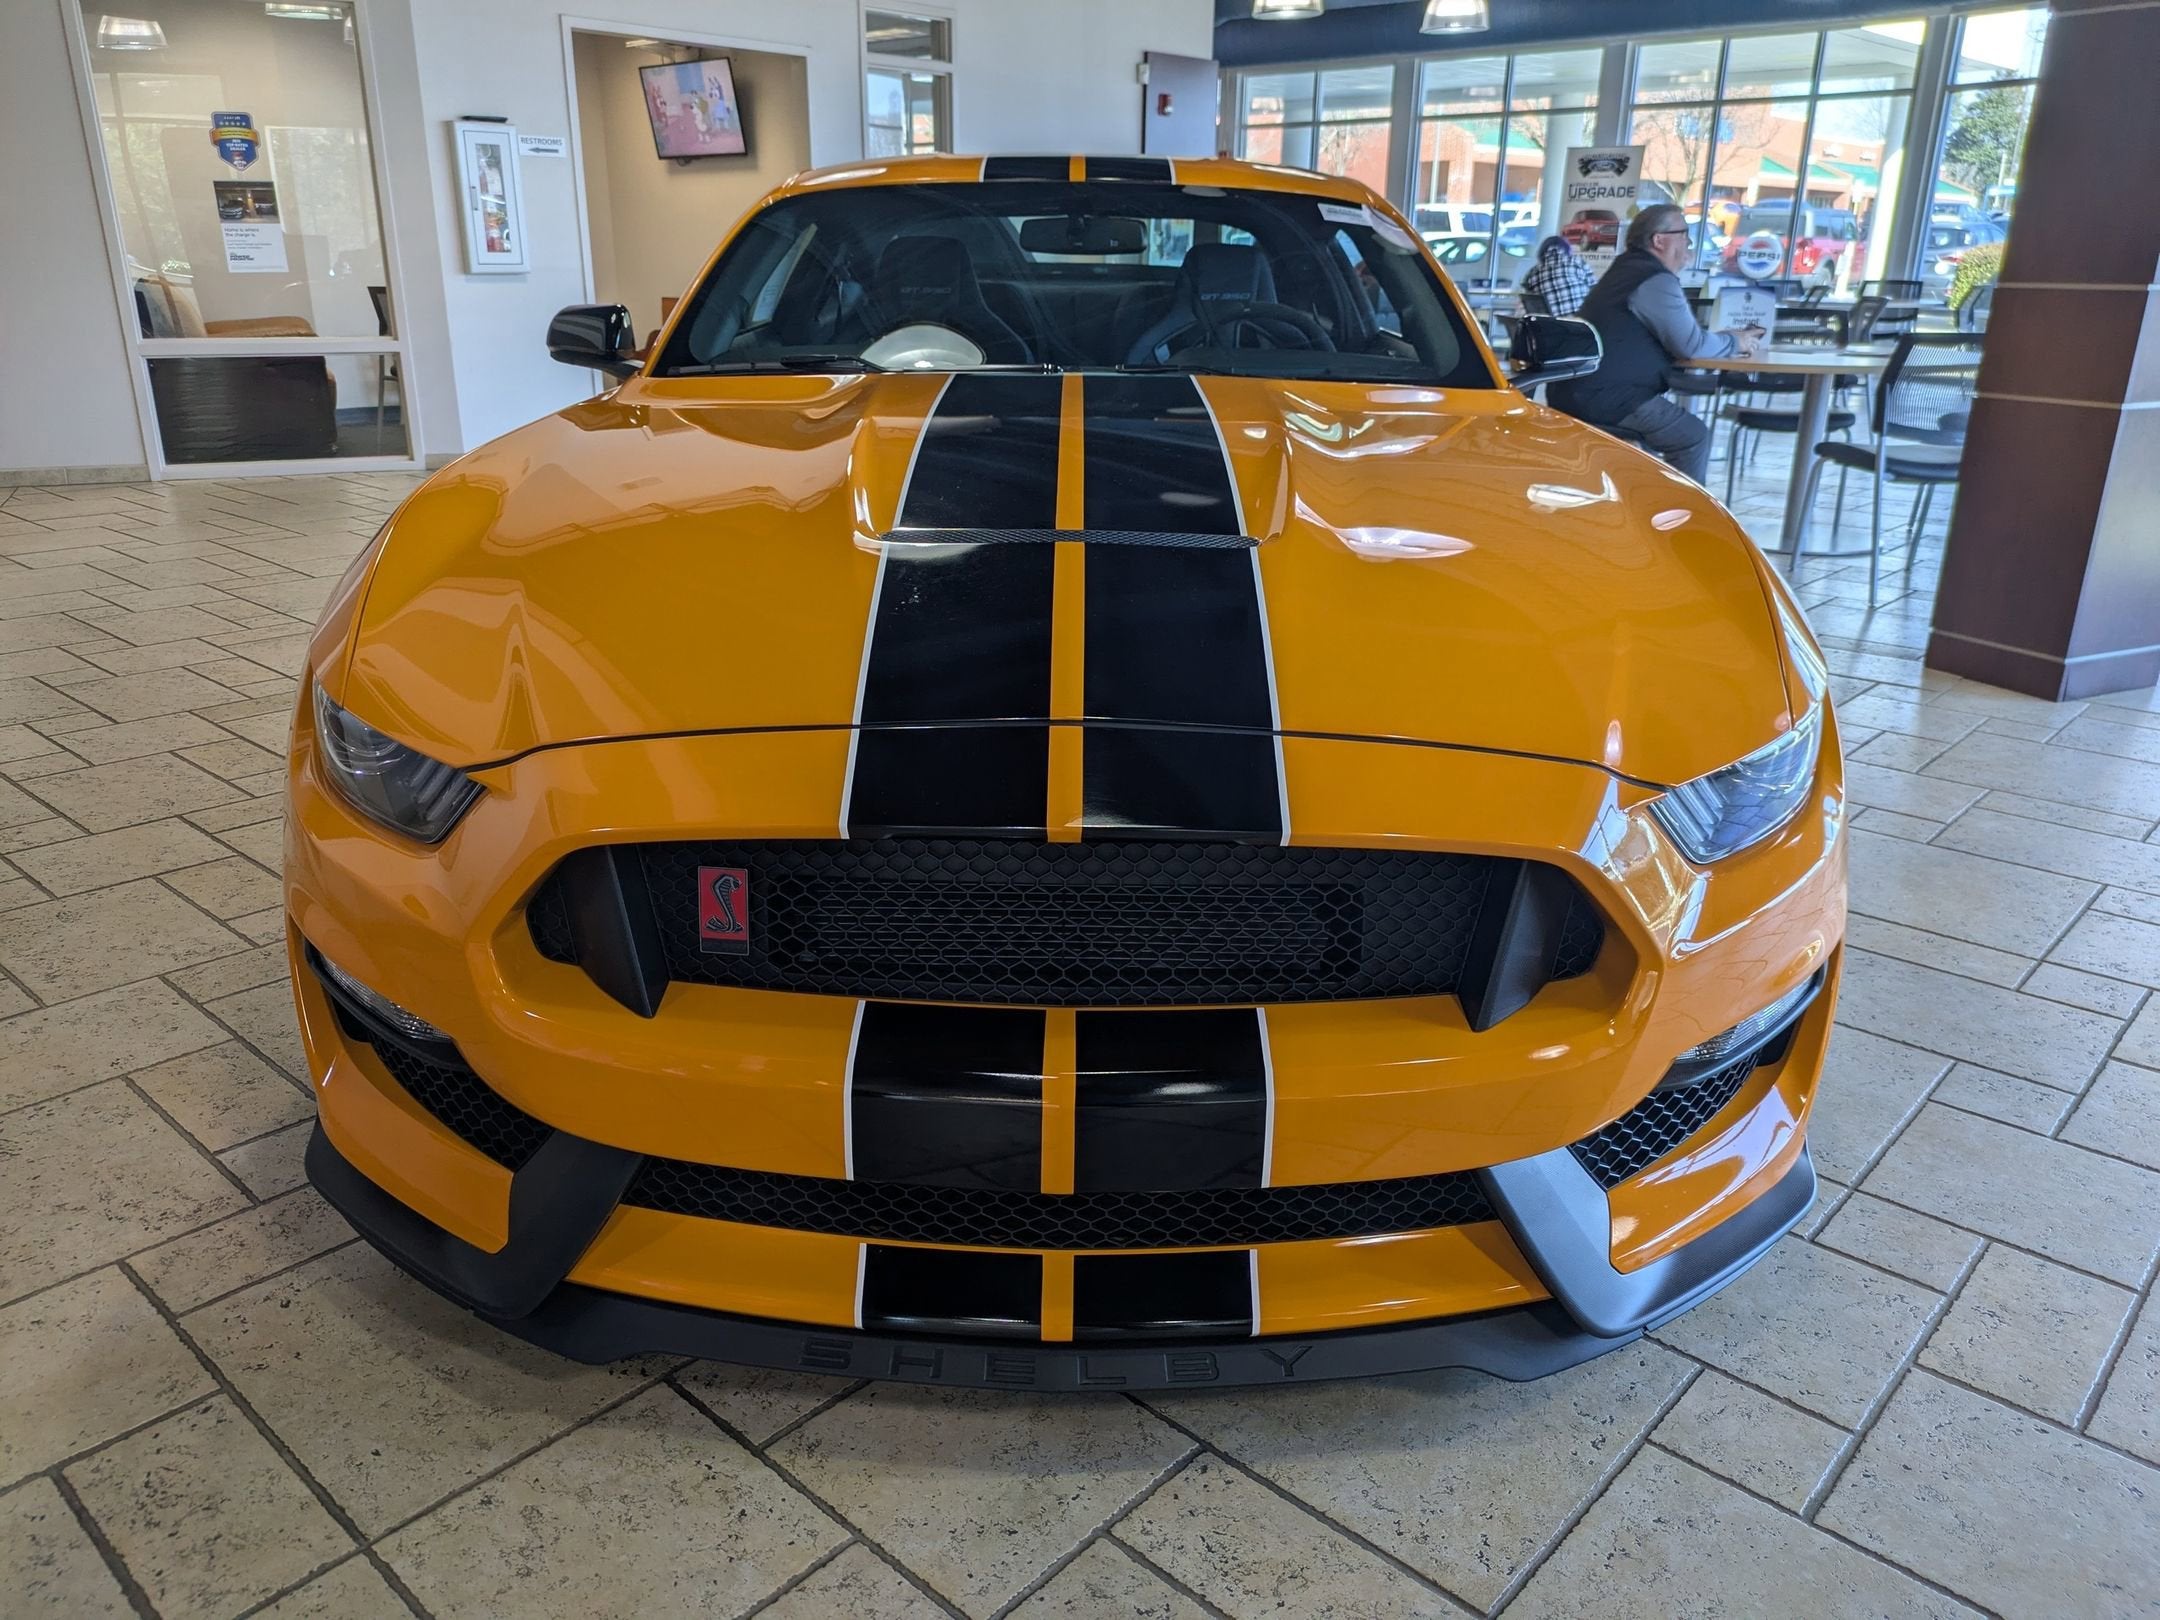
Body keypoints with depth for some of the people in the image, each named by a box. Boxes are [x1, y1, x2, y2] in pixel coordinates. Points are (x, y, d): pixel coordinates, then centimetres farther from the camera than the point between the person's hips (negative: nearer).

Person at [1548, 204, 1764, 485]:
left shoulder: (1627, 269, 21)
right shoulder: (1656, 280, -11)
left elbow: (1676, 334, 26)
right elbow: (1691, 345, -14)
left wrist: (1727, 339, 17)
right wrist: (1734, 342, 5)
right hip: (1603, 396, -11)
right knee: (1694, 435, -4)